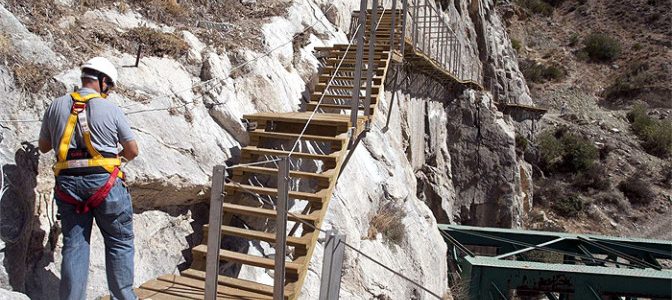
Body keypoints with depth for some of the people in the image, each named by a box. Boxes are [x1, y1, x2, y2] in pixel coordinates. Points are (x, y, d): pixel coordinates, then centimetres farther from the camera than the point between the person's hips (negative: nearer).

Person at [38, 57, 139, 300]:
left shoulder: (56, 107, 6)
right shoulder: (111, 109, -3)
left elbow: (43, 146, 16)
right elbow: (132, 150, 4)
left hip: (67, 184, 4)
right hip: (104, 181, -3)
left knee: (74, 245, 11)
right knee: (120, 242, 9)